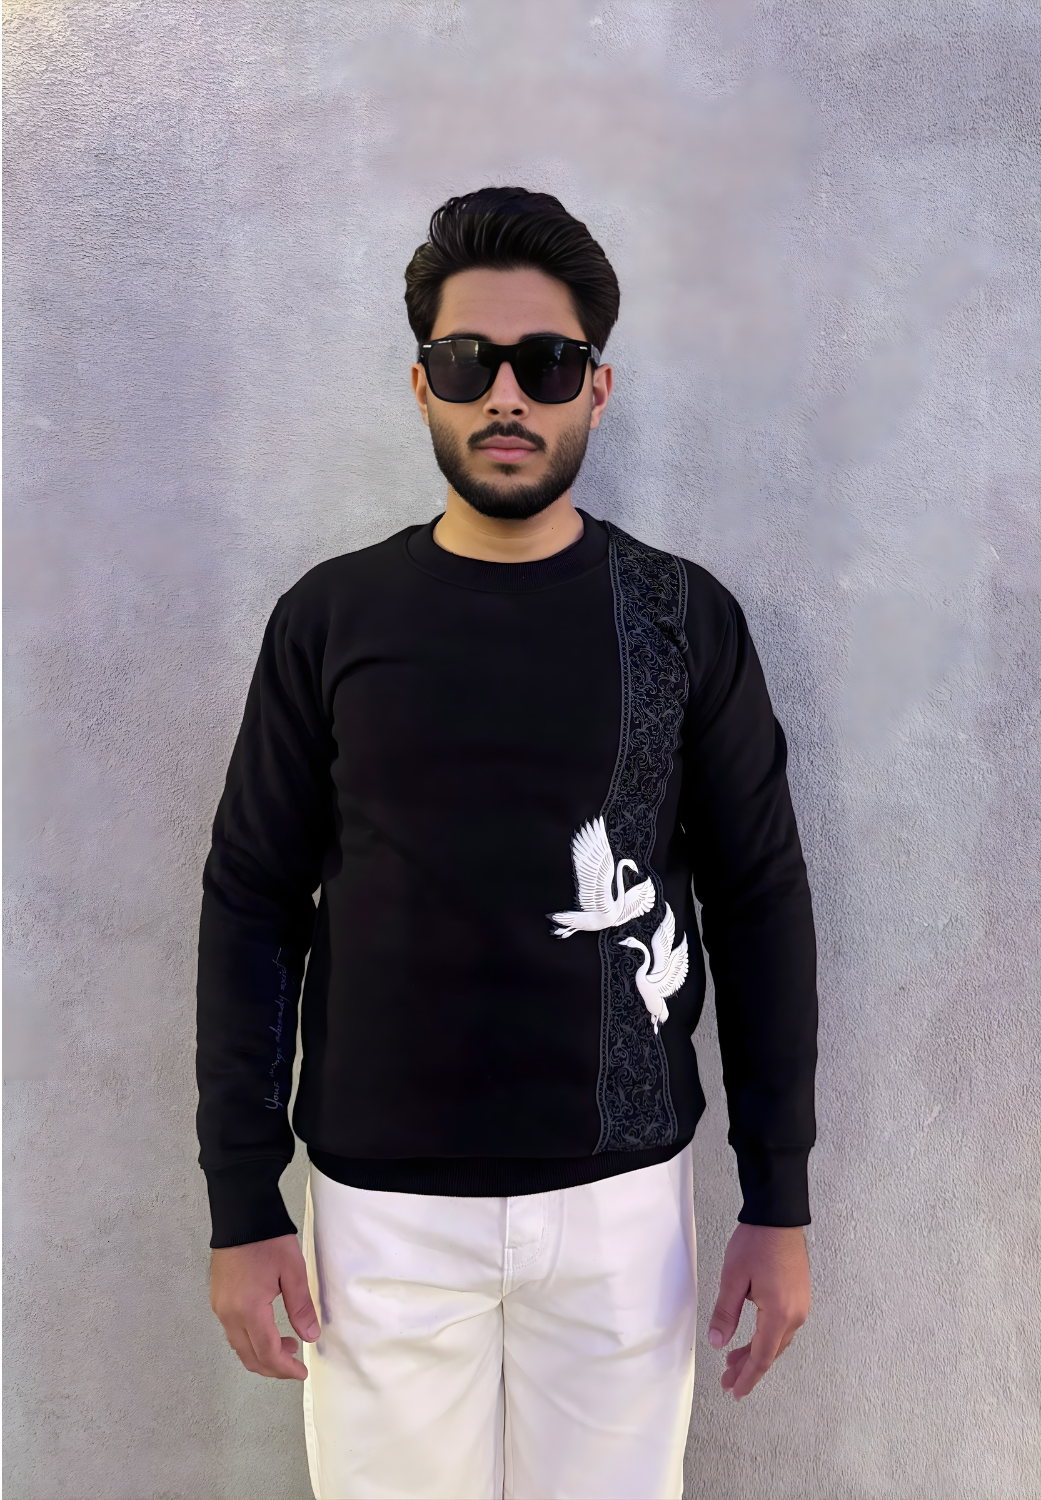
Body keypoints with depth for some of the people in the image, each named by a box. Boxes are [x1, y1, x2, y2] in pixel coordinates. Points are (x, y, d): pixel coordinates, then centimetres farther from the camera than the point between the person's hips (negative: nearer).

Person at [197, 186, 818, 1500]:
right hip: (381, 1202, 0)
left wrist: (779, 1203, 0)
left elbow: (760, 902, 1)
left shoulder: (686, 619, -2)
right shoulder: (331, 619, -2)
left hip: (621, 1196, 0)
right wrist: (242, 1202, -1)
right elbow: (253, 904, 1)